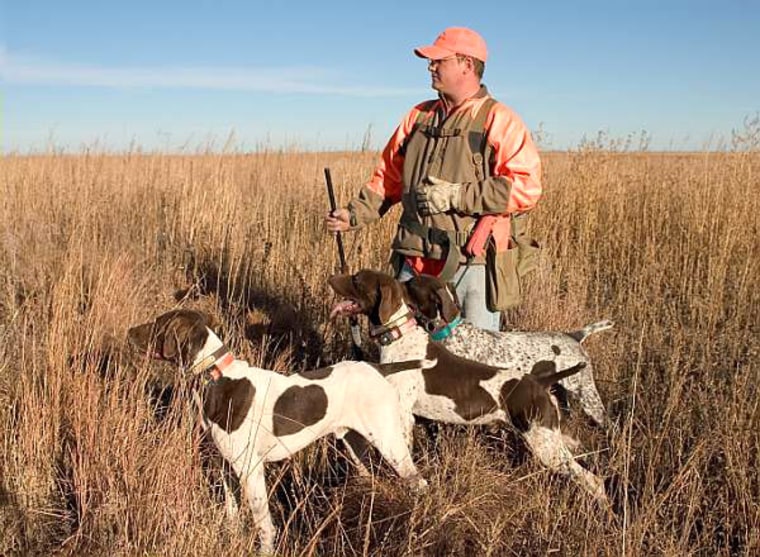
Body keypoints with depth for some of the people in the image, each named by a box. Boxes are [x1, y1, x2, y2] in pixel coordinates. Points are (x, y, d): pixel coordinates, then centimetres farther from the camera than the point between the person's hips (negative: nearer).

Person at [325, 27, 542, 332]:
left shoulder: (499, 120, -5)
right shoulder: (418, 116, 14)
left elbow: (526, 187, -16)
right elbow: (388, 177, 19)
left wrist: (455, 195, -18)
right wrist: (355, 213, 5)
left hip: (472, 266, -5)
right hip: (414, 263, 6)